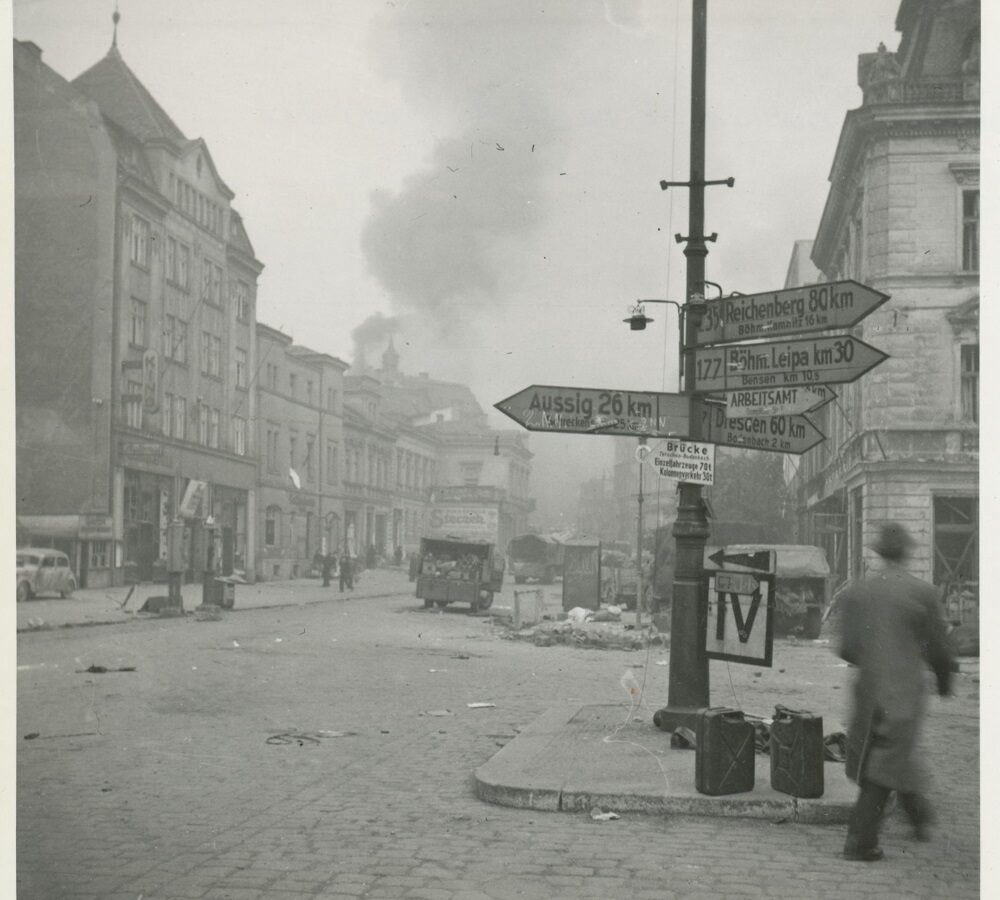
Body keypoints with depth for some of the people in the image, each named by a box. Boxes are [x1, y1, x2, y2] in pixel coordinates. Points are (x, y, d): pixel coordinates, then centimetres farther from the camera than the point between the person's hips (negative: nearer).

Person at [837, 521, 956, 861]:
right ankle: (860, 840, -3)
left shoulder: (855, 593, 1)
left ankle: (919, 815, 40)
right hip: (905, 689, -4)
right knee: (885, 766, -1)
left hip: (869, 689, 4)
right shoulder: (923, 593, -9)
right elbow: (938, 647, -3)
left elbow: (848, 648, 2)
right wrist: (944, 679, 16)